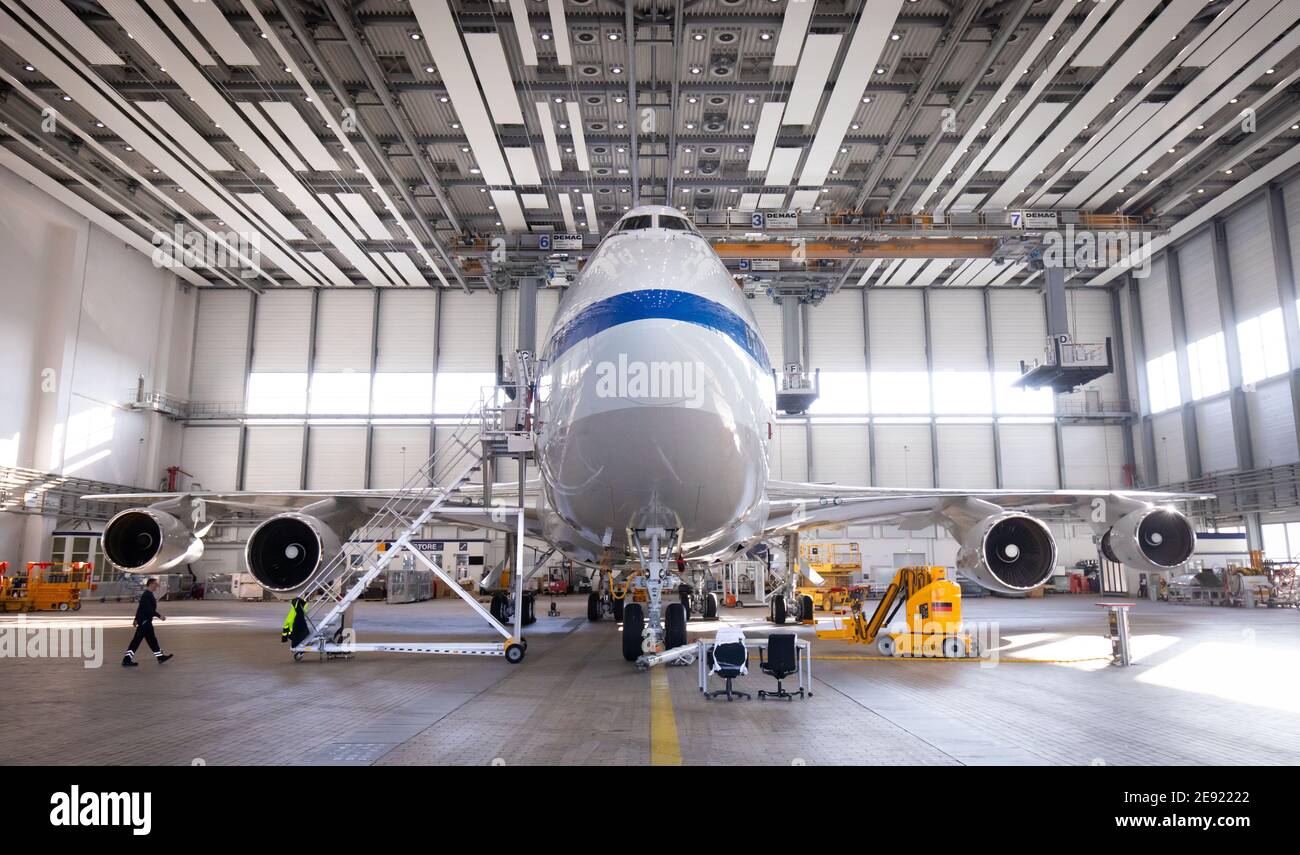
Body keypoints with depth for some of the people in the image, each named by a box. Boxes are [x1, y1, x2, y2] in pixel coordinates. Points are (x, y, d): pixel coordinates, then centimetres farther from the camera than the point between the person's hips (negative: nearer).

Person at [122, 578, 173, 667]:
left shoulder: (149, 595, 14)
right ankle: (127, 660, -1)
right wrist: (159, 616, -24)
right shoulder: (147, 595, -18)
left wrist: (136, 619, 25)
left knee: (152, 639, 14)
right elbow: (149, 609, -26)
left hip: (146, 620, 11)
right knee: (137, 640, -6)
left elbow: (140, 608, 20)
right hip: (144, 621, -11)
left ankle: (160, 657, 21)